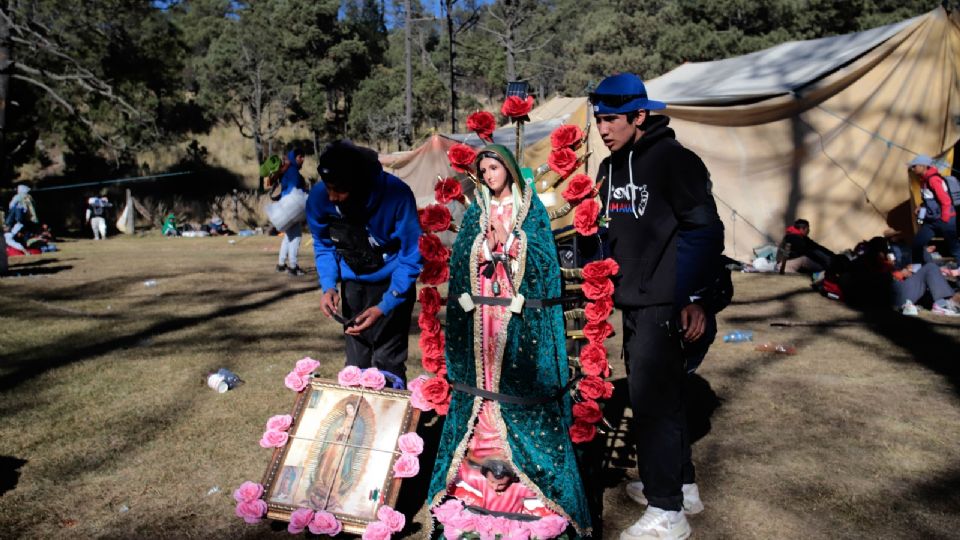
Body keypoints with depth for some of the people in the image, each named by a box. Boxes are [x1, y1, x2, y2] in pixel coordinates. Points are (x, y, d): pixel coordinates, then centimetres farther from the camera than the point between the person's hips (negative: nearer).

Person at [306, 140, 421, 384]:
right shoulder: (318, 198, -18)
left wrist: (384, 308, -24)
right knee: (356, 364, 8)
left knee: (387, 364, -6)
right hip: (353, 283, 4)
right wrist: (328, 286, -14)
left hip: (393, 283, -3)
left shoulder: (396, 195, -29)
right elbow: (323, 246, 2)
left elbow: (411, 258, -19)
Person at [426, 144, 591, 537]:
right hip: (481, 319, 3)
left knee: (519, 385, -4)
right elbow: (459, 260, 4)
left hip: (520, 320, -3)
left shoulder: (532, 209, 5)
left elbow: (544, 258, -4)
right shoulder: (475, 212, 13)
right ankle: (484, 466, 10)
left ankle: (521, 465, 5)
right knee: (482, 383, 2)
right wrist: (487, 246, -13)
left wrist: (508, 240, -15)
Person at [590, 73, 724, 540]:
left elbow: (704, 232, -14)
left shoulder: (673, 160, -11)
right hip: (632, 305, 8)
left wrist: (694, 298, -16)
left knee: (652, 401, -6)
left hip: (662, 306, -8)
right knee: (659, 395, 17)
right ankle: (681, 484, 34)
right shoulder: (612, 167, 13)